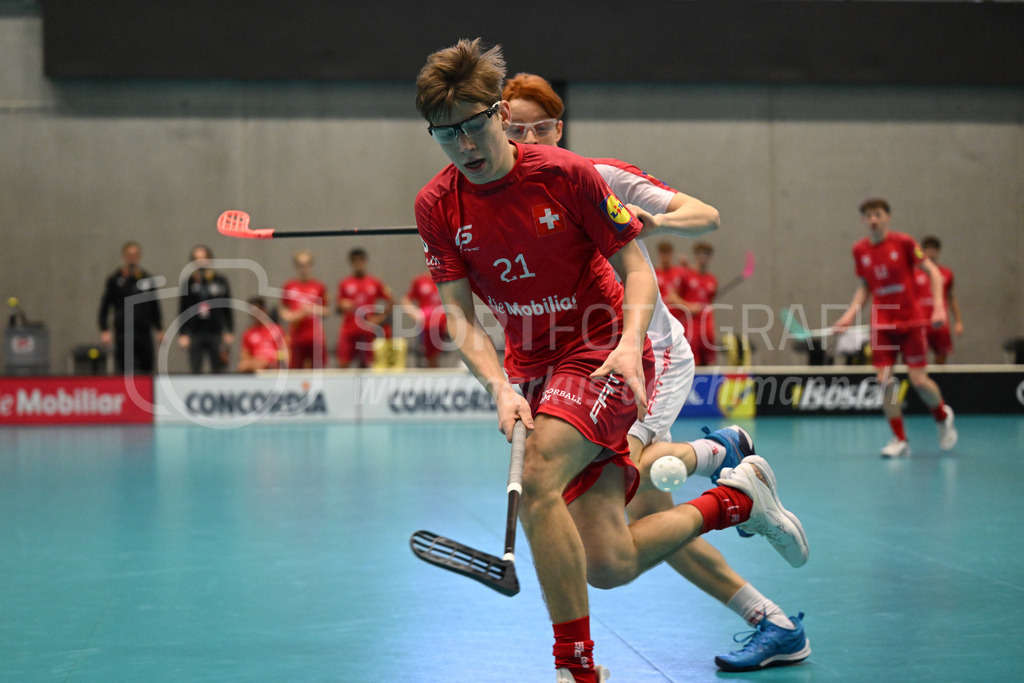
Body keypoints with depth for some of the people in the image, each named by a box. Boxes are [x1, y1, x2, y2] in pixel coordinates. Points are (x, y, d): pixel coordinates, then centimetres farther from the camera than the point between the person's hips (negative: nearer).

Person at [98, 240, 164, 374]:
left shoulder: (148, 279, 10)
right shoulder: (114, 280, 3)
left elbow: (155, 306, 16)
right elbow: (104, 306, 3)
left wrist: (159, 330, 11)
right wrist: (104, 330, -6)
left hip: (144, 332, 3)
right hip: (123, 334, -3)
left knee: (147, 367, 3)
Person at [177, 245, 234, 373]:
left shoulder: (220, 281, 5)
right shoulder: (188, 283, 5)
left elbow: (227, 309, 7)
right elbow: (182, 311, 5)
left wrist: (229, 332, 2)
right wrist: (182, 334, -2)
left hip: (216, 333, 0)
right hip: (195, 333, 0)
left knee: (218, 371, 3)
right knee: (195, 371, 1)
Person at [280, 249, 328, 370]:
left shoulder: (319, 286, 4)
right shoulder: (288, 286, 7)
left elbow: (325, 311, 5)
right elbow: (284, 310, 13)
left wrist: (314, 310, -14)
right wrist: (289, 316, -8)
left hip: (316, 337, -1)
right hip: (296, 336, 1)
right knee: (295, 370, -2)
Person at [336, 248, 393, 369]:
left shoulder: (375, 283, 5)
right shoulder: (344, 284, 7)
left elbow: (390, 303, 10)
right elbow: (338, 308, 10)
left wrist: (380, 318, -2)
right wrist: (342, 307, -12)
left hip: (367, 330, 0)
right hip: (348, 330, 0)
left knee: (365, 364, 2)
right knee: (343, 364, -8)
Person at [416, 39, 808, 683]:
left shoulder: (566, 174, -14)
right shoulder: (436, 207, -5)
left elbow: (637, 270, -7)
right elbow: (460, 317, -6)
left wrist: (630, 343, -25)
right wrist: (502, 389, -23)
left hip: (600, 353, -4)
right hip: (530, 365, 4)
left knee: (535, 482, -31)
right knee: (608, 567, -1)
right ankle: (738, 497, 26)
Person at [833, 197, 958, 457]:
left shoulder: (903, 242, -7)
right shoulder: (860, 250, 3)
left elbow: (933, 272, -2)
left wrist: (939, 306, -12)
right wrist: (849, 315, 3)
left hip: (911, 321, -3)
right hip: (881, 324, 3)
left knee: (919, 380, -5)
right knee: (884, 380, -7)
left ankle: (943, 417, 27)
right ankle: (900, 440, 5)